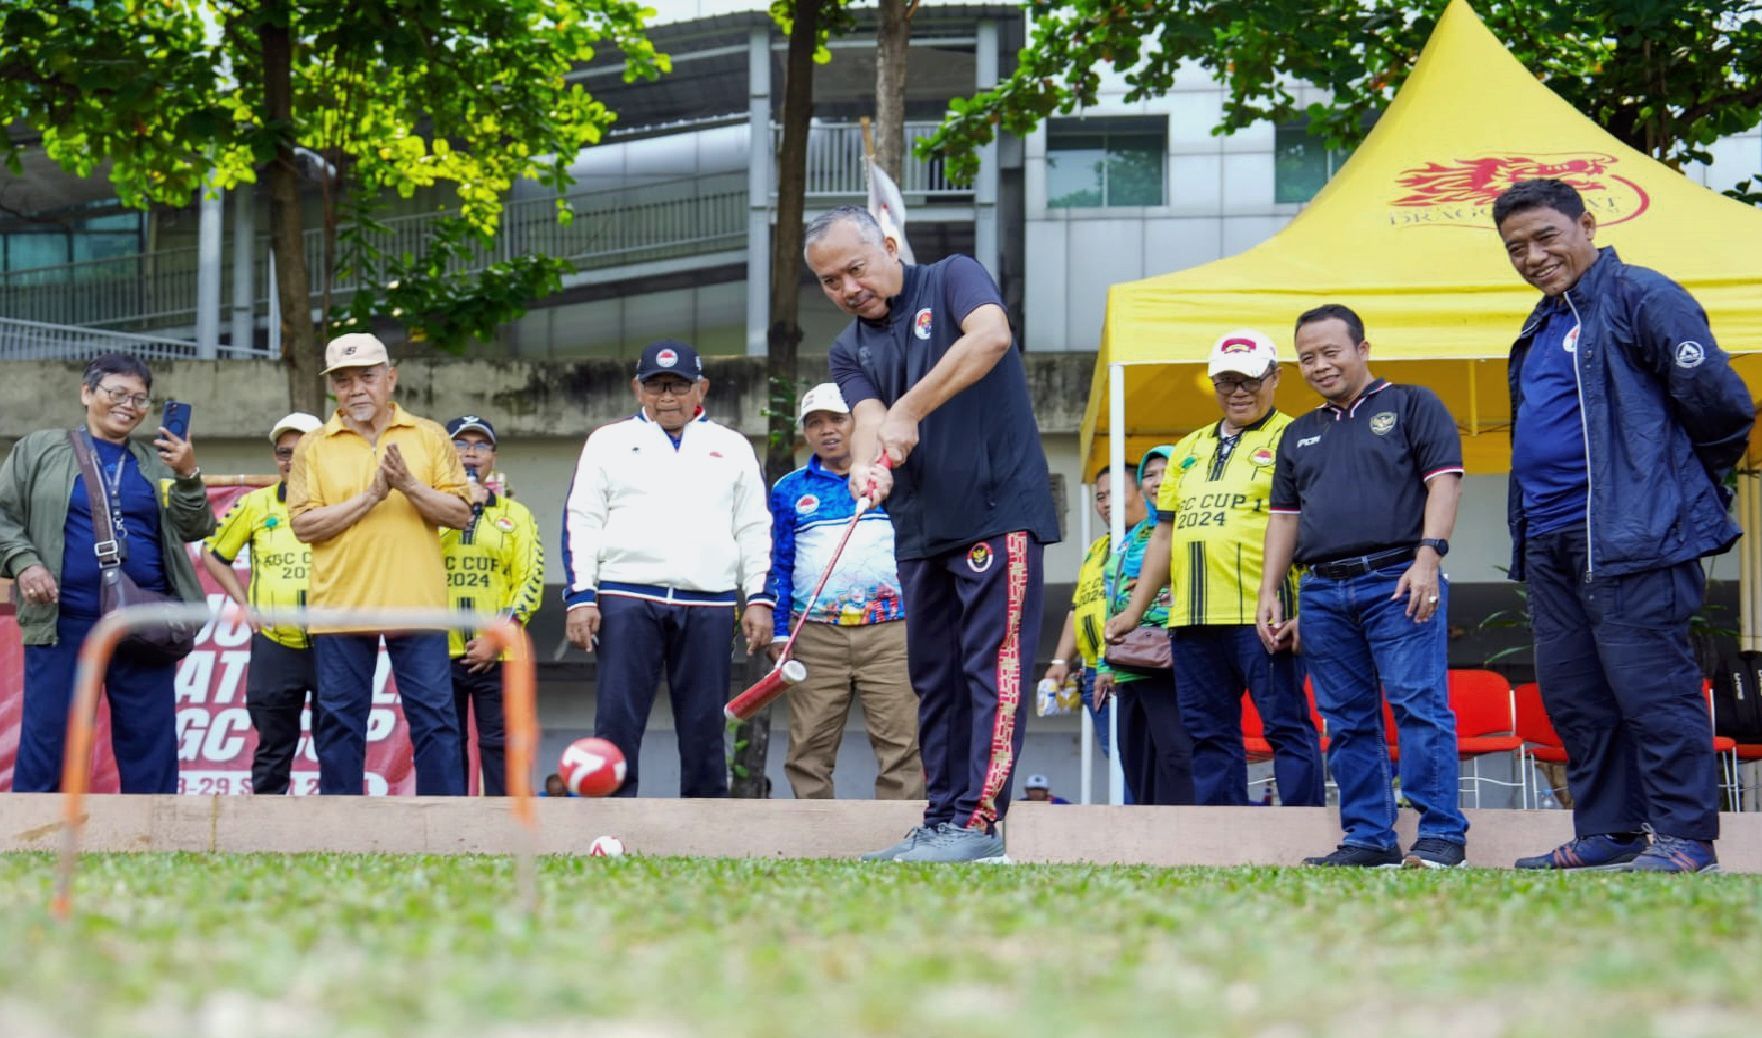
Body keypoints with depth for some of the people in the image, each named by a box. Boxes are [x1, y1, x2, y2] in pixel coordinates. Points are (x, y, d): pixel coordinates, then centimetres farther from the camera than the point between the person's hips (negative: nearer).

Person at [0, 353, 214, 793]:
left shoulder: (158, 463, 13)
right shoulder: (39, 450, 7)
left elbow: (194, 530, 8)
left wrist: (189, 476, -8)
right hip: (62, 624, -2)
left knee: (150, 740, 5)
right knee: (46, 739, -1)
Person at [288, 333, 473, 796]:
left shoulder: (429, 437, 8)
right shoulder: (314, 447, 6)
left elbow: (459, 513, 2)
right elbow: (304, 524, -4)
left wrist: (409, 486, -13)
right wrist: (370, 497, -12)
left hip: (416, 602, 0)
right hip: (340, 605, 0)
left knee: (434, 718, -2)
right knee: (340, 722, 5)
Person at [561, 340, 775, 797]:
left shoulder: (733, 447, 17)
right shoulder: (609, 442, 13)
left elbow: (754, 530, 14)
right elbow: (581, 523, 7)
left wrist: (758, 599, 3)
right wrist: (580, 596, -4)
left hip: (708, 605, 1)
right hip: (627, 600, -1)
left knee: (705, 724, 2)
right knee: (617, 720, -8)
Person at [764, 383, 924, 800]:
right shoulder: (789, 491, 15)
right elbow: (780, 566, 15)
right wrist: (779, 632, 7)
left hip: (889, 632, -2)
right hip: (815, 636, 2)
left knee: (900, 743, -9)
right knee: (808, 750, -1)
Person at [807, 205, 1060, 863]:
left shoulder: (952, 279, 2)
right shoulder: (851, 351, 16)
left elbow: (992, 336, -20)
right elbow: (869, 419, -2)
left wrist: (908, 411, -20)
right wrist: (867, 466, -27)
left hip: (998, 511, -7)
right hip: (920, 531, 7)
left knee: (992, 666, -10)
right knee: (934, 680, 9)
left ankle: (979, 820, -15)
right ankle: (941, 822, 14)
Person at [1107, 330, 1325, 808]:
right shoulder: (1190, 448, 23)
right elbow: (1165, 534, 25)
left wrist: (1306, 608, -17)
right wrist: (1134, 611, 19)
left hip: (1261, 614, -7)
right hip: (1193, 619, 7)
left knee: (1286, 727, -7)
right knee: (1209, 733, 6)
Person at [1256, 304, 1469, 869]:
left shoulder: (1411, 405, 6)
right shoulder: (1299, 435, 22)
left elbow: (1444, 480, -3)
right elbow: (1284, 516, 22)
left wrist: (1427, 557, -14)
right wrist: (1269, 592, 13)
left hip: (1397, 581, -6)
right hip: (1323, 592, 6)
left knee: (1418, 705, -12)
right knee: (1347, 720, 4)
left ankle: (1441, 833, -12)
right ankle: (1369, 838, 7)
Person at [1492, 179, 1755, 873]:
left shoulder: (1638, 297, -8)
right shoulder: (1542, 328, 20)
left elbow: (1718, 399, -11)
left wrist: (1689, 479, 3)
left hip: (1632, 536, -9)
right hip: (1549, 543, 9)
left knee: (1648, 686, -10)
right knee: (1570, 695, 10)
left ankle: (1685, 837, -6)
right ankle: (1606, 835, 17)